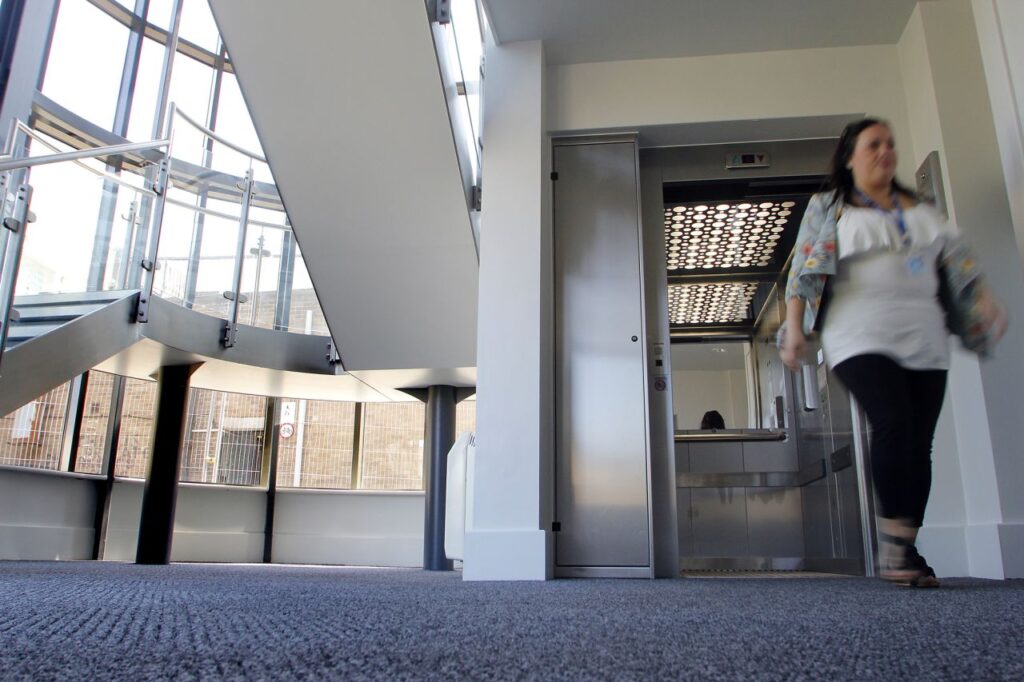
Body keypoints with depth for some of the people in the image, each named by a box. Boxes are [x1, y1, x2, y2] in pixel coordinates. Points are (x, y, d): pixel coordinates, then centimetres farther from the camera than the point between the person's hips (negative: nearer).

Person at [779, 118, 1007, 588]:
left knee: (918, 442, -1)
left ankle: (903, 550, 6)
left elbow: (957, 258, 20)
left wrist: (984, 301, 5)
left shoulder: (918, 208, 22)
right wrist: (794, 328, -10)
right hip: (862, 337, -5)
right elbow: (805, 270, 0)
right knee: (893, 424, -24)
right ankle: (895, 538, -16)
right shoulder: (827, 207, 8)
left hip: (924, 337, 5)